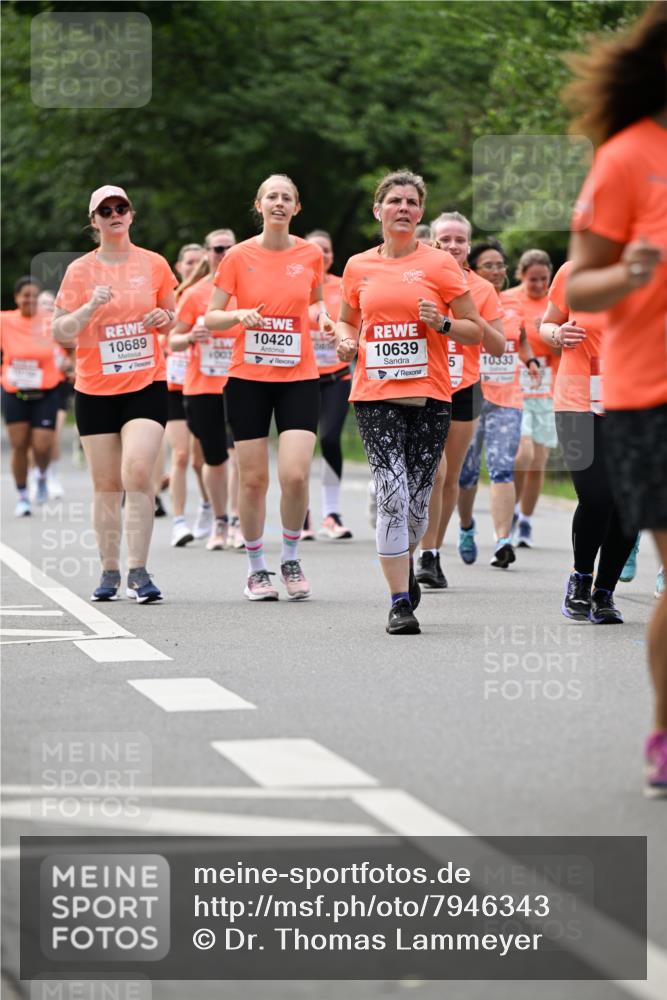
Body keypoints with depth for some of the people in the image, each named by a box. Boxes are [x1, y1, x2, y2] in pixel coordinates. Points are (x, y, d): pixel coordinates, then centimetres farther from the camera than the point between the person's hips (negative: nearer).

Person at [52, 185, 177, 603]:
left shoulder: (154, 264, 3)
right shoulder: (80, 270, 1)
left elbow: (173, 315, 17)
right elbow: (59, 333, -1)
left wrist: (164, 318, -5)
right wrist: (90, 308, -18)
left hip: (147, 385, -1)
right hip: (95, 391, 1)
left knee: (137, 472, -18)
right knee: (106, 485, 5)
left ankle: (139, 572, -14)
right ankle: (110, 572, 16)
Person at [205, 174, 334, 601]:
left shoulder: (311, 255, 3)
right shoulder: (239, 256, -1)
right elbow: (211, 317, 1)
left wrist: (324, 316, -1)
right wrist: (238, 315, -19)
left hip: (299, 377, 0)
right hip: (248, 377, 0)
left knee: (296, 474, -13)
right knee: (253, 478, 1)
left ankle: (291, 559, 10)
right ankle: (256, 569, 17)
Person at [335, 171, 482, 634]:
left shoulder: (440, 263, 1)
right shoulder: (358, 267, 9)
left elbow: (475, 330, 5)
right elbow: (347, 320, 25)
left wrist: (441, 323, -14)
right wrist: (346, 340, 3)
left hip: (429, 396, -1)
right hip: (375, 396, 1)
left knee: (417, 499, 4)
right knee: (392, 496, -12)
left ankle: (404, 563, 36)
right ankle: (400, 602, -8)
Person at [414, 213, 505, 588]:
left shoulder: (483, 290, 3)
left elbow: (499, 348, 2)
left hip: (464, 389, 2)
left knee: (451, 477, 7)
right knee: (434, 471, -16)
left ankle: (434, 552, 18)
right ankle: (427, 556, -10)